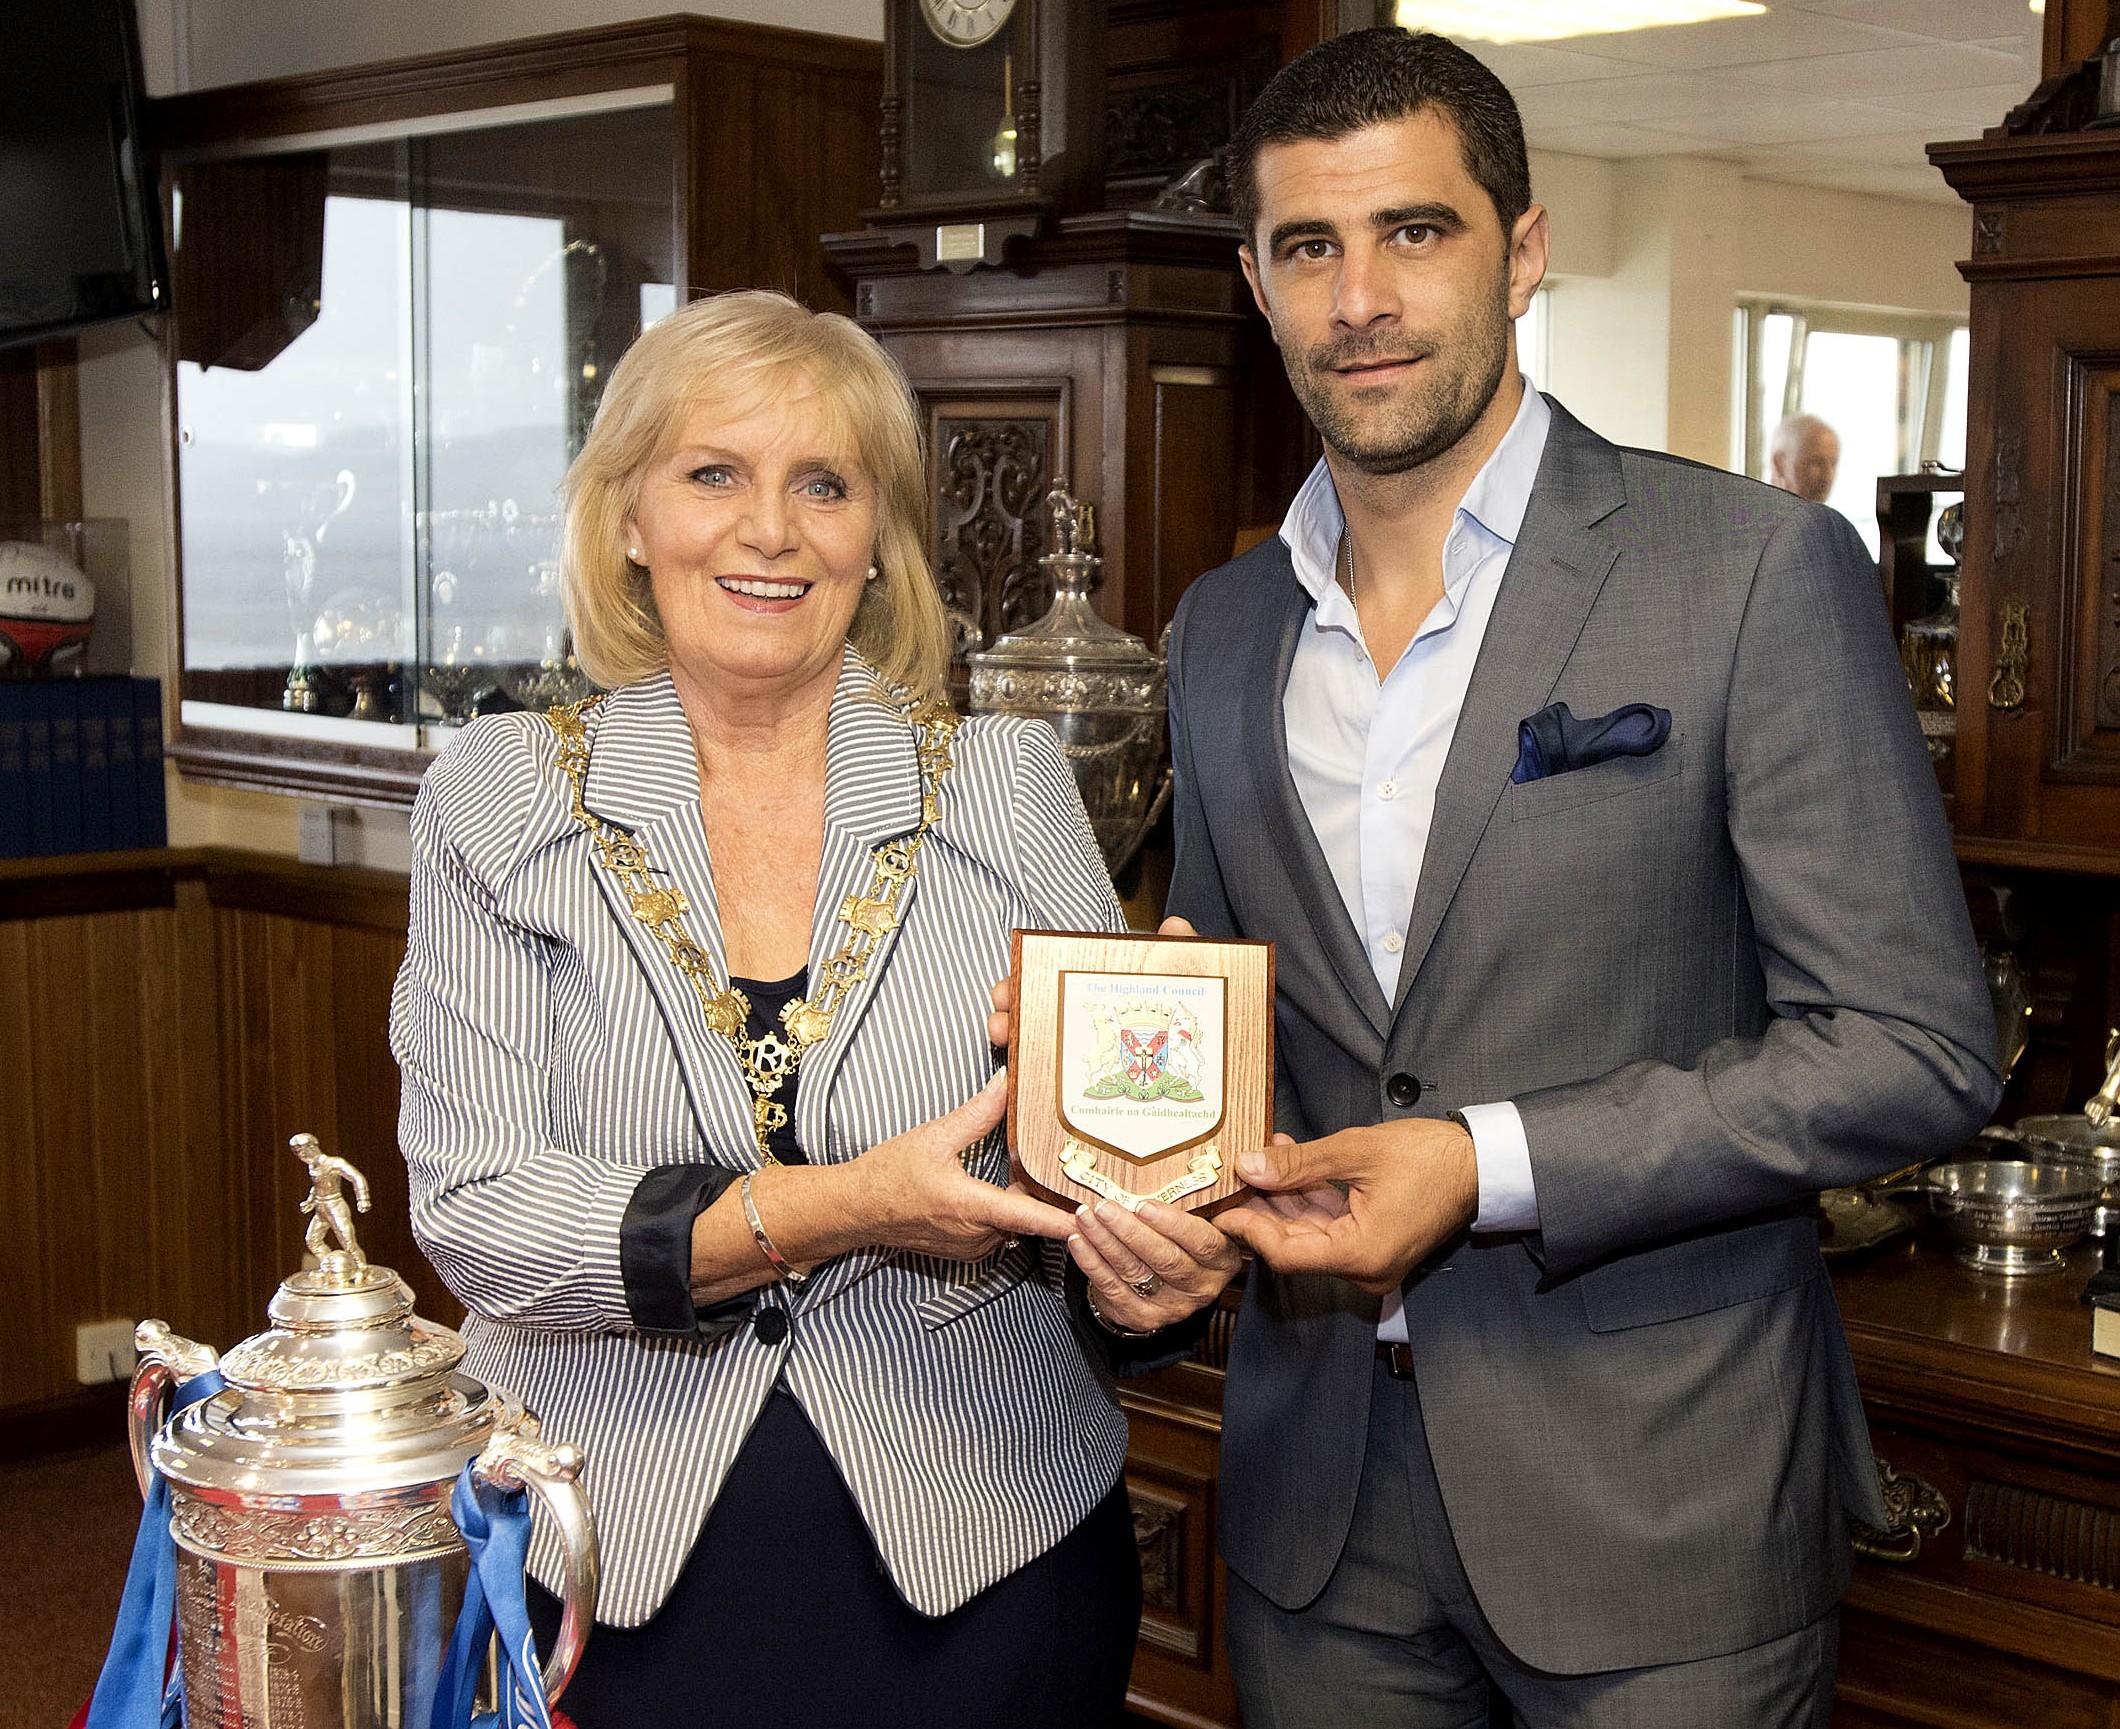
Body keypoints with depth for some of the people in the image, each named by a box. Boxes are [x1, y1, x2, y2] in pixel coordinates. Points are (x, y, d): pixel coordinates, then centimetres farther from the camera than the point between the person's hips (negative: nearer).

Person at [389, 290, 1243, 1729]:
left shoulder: (1010, 785, 0)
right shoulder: (501, 802, -2)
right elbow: (473, 1209, -10)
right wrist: (835, 1209, -22)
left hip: (980, 1566, 1)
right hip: (607, 1574, 0)